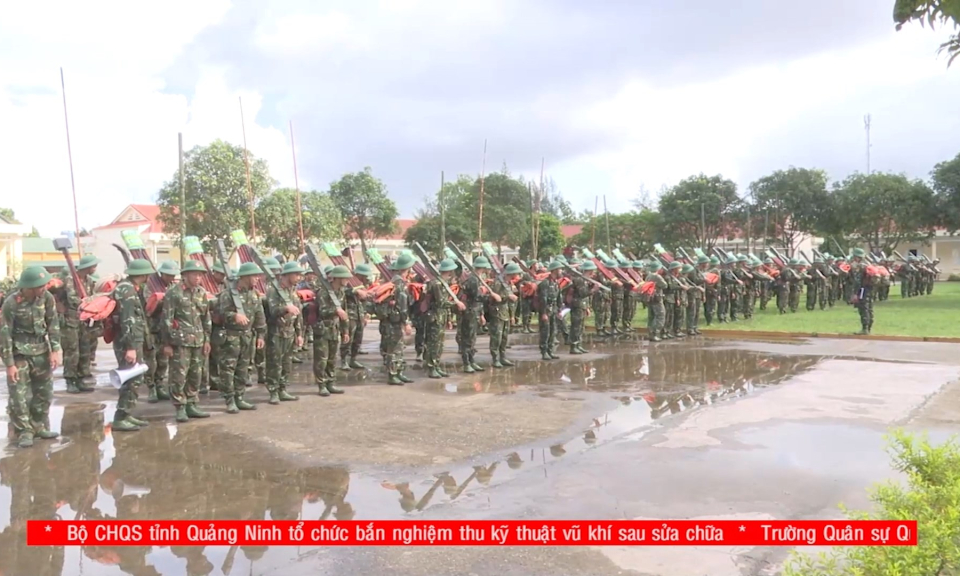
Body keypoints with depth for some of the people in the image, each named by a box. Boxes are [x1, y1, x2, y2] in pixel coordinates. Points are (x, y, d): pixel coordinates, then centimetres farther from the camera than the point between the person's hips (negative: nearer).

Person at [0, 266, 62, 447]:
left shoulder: (47, 298, -10)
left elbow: (53, 324, -1)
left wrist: (55, 350, -6)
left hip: (41, 351, 4)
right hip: (19, 353, -4)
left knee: (44, 391, 11)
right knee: (19, 394, -5)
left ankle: (40, 426, 25)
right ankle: (24, 432, 6)